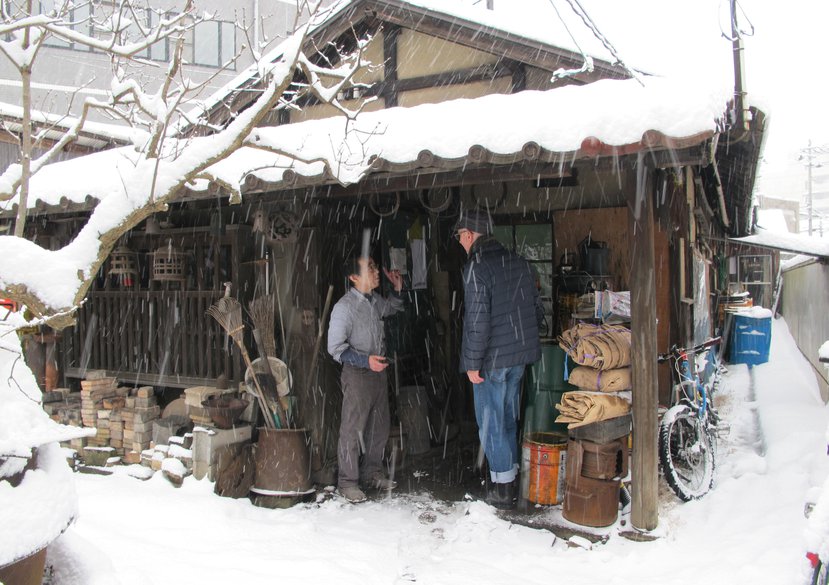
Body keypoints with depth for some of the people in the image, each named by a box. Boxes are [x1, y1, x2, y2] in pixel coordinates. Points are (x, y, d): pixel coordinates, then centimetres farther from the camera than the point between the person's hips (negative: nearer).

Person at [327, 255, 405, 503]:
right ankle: (347, 482, 12)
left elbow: (389, 308, 30)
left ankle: (371, 473, 31)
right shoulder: (344, 307, -17)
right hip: (357, 373, -8)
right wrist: (366, 360, -25)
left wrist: (397, 288, 13)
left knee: (379, 427, 15)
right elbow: (336, 347, -17)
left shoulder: (375, 300, 5)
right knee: (352, 429, 0)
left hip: (378, 371, 8)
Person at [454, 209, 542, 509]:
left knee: (491, 422, 4)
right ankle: (511, 477, 27)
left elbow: (477, 320, -21)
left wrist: (472, 362, -16)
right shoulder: (519, 262, 8)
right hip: (519, 354, 8)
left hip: (491, 360, -7)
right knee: (509, 418, 18)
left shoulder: (476, 268, -16)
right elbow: (537, 309, 13)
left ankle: (502, 488, 11)